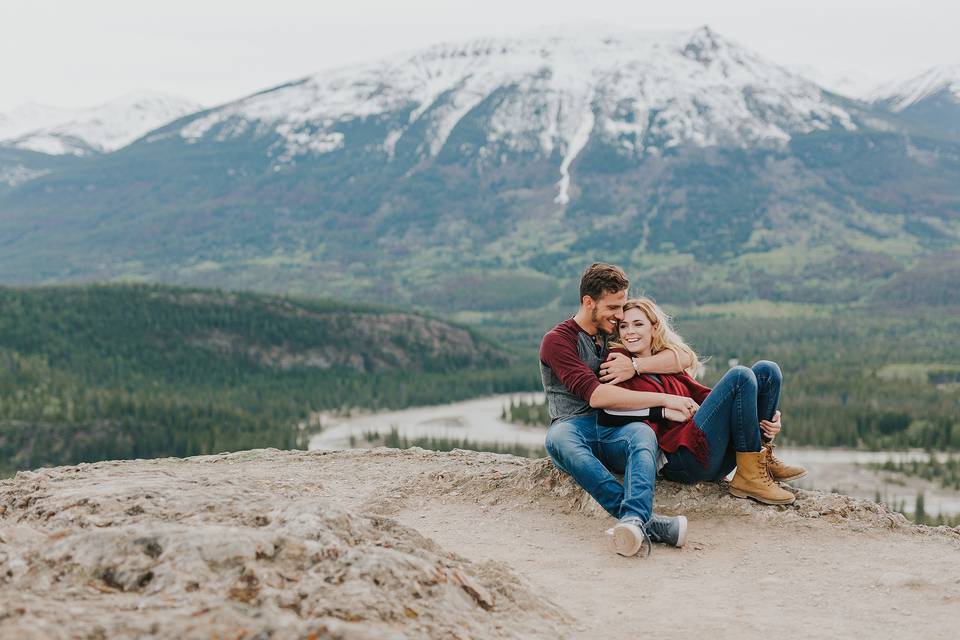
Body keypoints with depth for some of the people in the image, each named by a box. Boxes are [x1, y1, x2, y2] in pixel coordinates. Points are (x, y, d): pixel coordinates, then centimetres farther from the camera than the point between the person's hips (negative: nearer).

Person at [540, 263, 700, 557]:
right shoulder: (557, 340, 2)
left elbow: (683, 358, 9)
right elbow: (595, 395, -14)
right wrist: (664, 399, -15)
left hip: (616, 433, 3)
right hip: (575, 427, -3)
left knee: (643, 433, -34)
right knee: (558, 439, -40)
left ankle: (633, 521, -60)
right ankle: (649, 522, -52)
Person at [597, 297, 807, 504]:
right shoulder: (617, 368, 3)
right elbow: (608, 418, -13)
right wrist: (663, 411, -15)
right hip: (681, 460, -7)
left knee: (766, 370, 1)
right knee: (740, 376, -19)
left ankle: (764, 458, 0)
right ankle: (750, 475, -17)